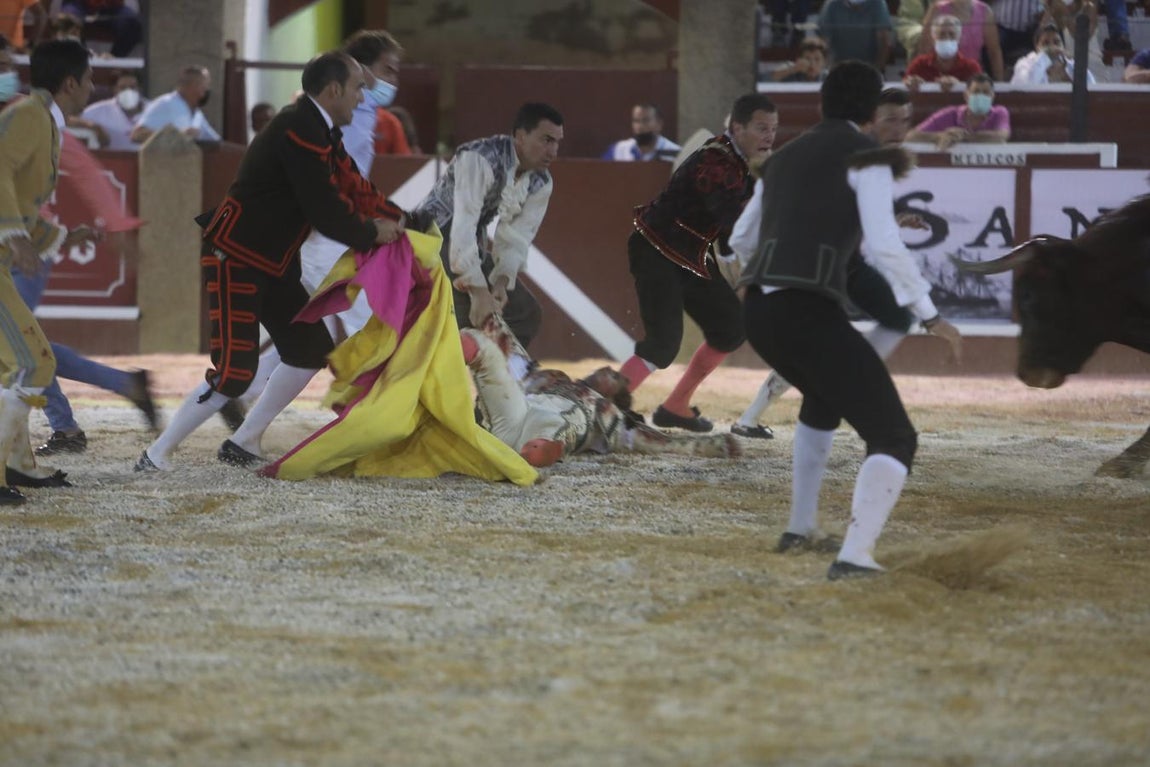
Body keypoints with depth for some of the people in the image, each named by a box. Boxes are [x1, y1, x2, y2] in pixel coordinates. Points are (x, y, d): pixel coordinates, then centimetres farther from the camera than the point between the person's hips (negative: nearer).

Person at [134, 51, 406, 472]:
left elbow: (349, 186, 14)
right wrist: (371, 234, -8)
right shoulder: (299, 133, -22)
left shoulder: (320, 131, 11)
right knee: (234, 372, -15)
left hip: (271, 264, 11)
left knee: (311, 350, 12)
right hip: (234, 260, -11)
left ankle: (244, 443, 20)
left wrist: (397, 219, 3)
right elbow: (324, 212, -22)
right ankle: (157, 454, -6)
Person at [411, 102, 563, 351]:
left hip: (473, 247, 9)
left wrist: (501, 283, -25)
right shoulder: (481, 159, -29)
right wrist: (479, 292, -42)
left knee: (526, 312, 4)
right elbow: (463, 227, -36)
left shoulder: (540, 183, -4)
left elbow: (515, 238, -6)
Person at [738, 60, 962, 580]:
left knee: (824, 399, 37)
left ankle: (800, 530, 38)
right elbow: (883, 246, -10)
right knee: (894, 437, -4)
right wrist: (928, 314, -2)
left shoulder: (785, 157, 22)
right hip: (809, 313, -8)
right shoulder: (866, 156, 1)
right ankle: (855, 555, -25)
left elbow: (743, 242, 31)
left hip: (757, 309, 8)